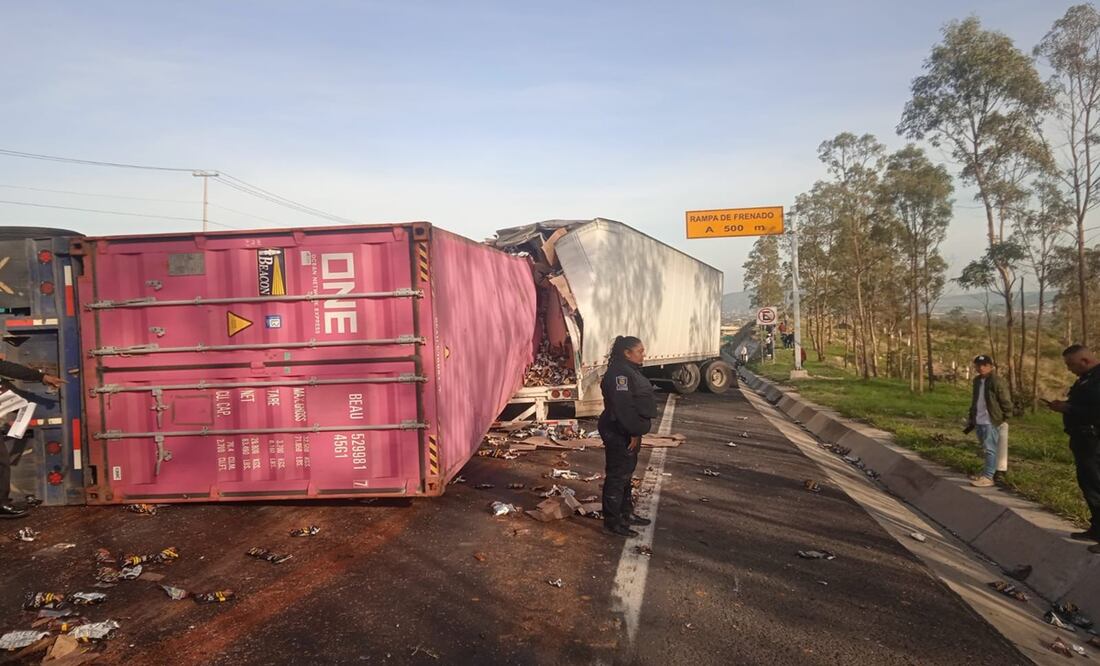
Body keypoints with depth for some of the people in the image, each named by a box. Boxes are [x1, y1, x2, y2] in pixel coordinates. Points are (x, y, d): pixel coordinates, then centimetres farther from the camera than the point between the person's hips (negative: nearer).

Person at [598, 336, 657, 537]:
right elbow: (623, 407, -27)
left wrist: (637, 431, 17)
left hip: (629, 432, 11)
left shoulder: (631, 370, 13)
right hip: (619, 434, -11)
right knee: (617, 476, -2)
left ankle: (627, 513, 32)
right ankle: (612, 521, 6)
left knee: (626, 474, 20)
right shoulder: (620, 373, -21)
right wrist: (634, 432, -22)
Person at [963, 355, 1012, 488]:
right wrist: (971, 418, 21)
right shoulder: (977, 380, 14)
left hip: (990, 422, -8)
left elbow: (1006, 401, -12)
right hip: (979, 421, 8)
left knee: (990, 449, -5)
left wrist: (1003, 418, -10)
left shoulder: (996, 382, -12)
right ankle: (985, 473, 24)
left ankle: (988, 477, -4)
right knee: (986, 449, 16)